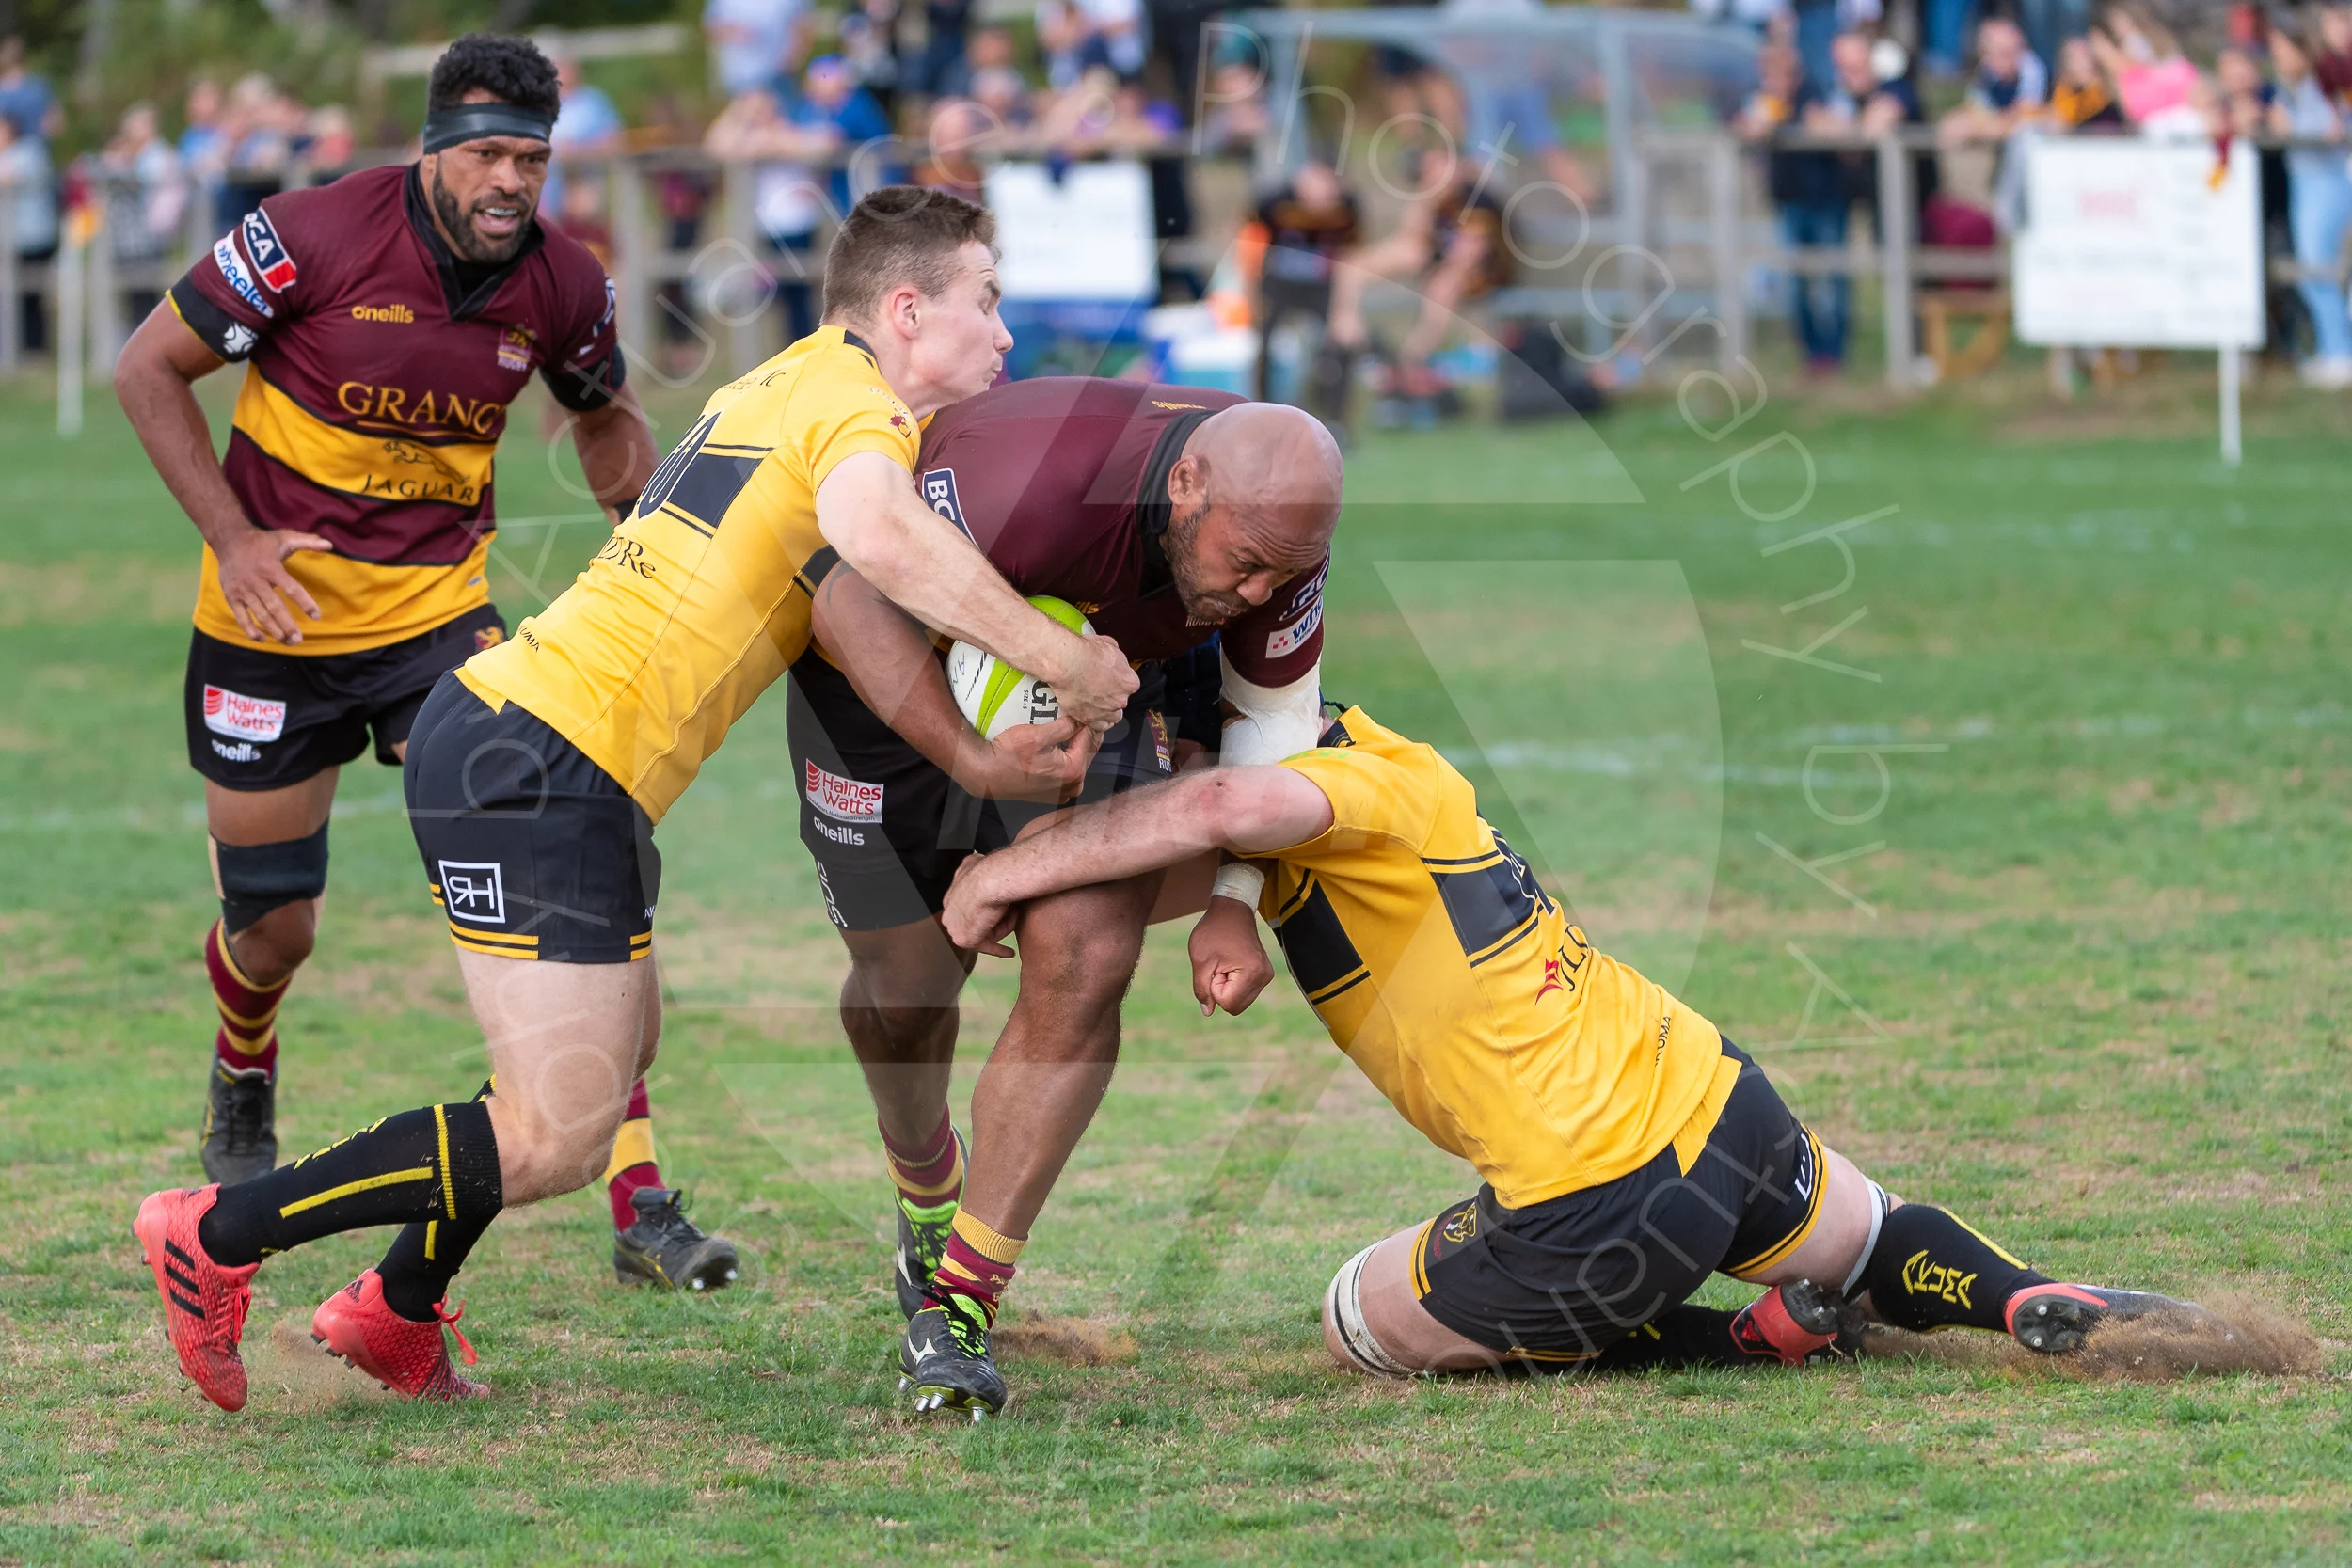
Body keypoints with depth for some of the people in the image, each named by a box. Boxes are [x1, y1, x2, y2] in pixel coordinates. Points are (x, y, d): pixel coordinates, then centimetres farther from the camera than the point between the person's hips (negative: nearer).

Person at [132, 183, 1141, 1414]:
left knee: (617, 1047, 23)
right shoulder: (857, 404, -11)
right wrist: (1059, 659, -25)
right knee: (557, 1140, -8)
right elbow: (876, 531, -33)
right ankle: (218, 1238, -2)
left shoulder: (786, 380, 18)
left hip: (500, 726, 10)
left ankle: (397, 1312, 32)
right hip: (537, 768, -10)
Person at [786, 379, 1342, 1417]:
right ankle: (929, 1193, 41)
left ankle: (960, 1302, -11)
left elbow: (1271, 714, -6)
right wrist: (972, 758, -48)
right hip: (900, 687, -3)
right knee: (904, 984, 5)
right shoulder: (1029, 480, -42)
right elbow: (857, 595, -38)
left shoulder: (1277, 526, -23)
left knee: (1082, 969, -16)